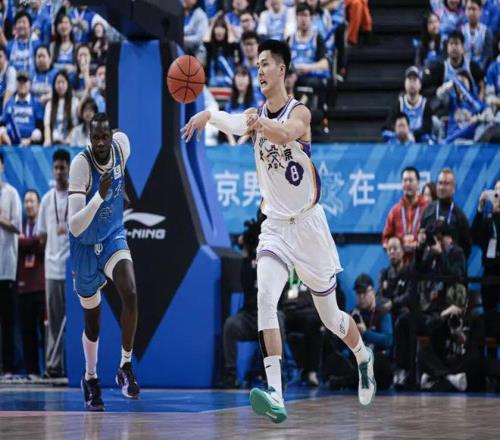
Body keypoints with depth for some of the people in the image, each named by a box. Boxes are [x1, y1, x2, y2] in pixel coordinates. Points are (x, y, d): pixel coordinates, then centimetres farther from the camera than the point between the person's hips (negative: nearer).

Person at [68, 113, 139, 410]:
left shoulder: (121, 144, -17)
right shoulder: (81, 165, -30)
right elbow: (75, 228, -37)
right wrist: (99, 196, -48)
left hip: (113, 238, 3)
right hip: (85, 246, -2)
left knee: (130, 294, -25)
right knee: (92, 321, 11)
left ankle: (126, 367, -10)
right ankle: (90, 379, 36)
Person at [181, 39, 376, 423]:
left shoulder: (299, 112, -11)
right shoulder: (257, 115, 2)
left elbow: (285, 134, -36)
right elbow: (237, 124, -22)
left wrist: (263, 125, -59)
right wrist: (209, 116, -45)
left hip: (308, 223, -3)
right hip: (275, 225, 3)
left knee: (330, 316, 11)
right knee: (264, 298, -23)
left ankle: (364, 357, 44)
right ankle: (276, 396, -32)